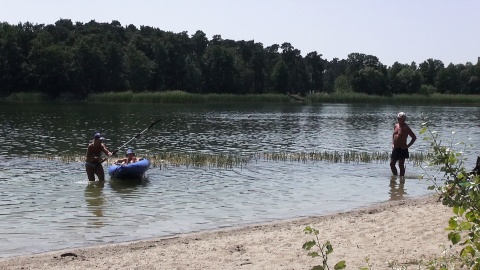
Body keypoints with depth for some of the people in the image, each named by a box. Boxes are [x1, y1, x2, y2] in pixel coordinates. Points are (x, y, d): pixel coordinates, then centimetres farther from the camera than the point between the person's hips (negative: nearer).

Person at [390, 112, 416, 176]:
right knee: (392, 164, 10)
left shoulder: (406, 128, -10)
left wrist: (408, 146, -12)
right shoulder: (396, 126, 11)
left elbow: (414, 137, -9)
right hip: (395, 149, 8)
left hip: (402, 149, -7)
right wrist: (392, 144, 11)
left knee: (401, 165, -4)